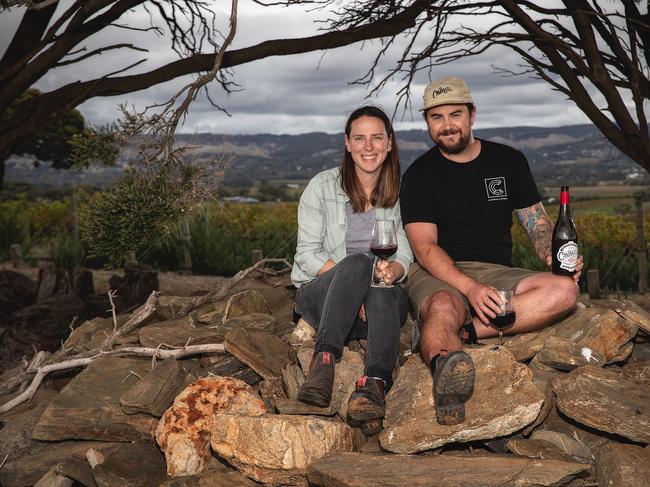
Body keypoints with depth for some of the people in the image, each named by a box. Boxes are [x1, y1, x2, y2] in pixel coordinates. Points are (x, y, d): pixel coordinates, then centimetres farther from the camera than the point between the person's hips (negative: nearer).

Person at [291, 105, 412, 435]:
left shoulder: (399, 194, 10)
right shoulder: (323, 186, 2)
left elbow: (405, 254, 3)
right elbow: (307, 254, -3)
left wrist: (393, 270, -22)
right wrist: (348, 274, -19)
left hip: (383, 300, 2)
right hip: (321, 293, -1)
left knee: (383, 293, -37)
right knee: (357, 262, -36)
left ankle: (374, 384, -57)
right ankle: (324, 360, -45)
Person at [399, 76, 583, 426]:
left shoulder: (509, 161, 12)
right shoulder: (419, 175, 2)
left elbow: (537, 222, 14)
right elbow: (425, 247, -9)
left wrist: (552, 254, -11)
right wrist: (470, 288, -26)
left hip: (497, 273, 4)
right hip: (439, 277, -3)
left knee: (564, 291, -25)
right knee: (444, 307, -40)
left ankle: (463, 330, -35)